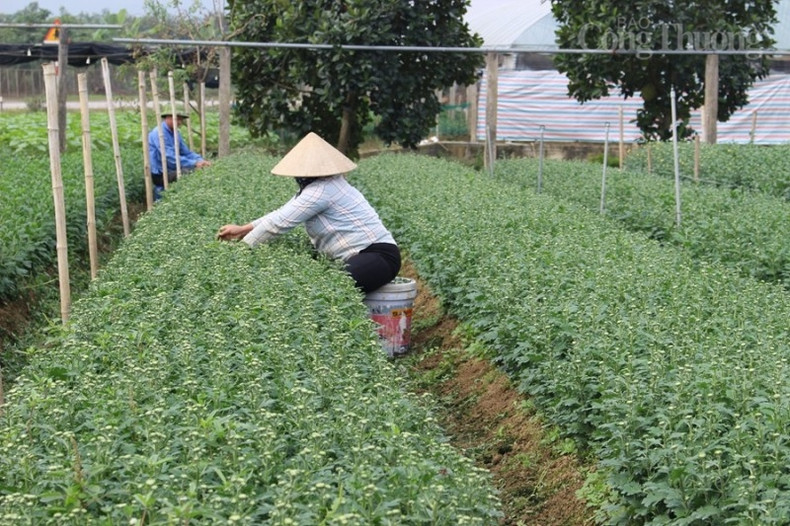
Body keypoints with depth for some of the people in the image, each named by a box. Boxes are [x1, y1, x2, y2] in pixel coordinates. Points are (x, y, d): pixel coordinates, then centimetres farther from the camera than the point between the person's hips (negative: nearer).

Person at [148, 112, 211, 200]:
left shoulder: (175, 133, 9)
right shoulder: (158, 133, -18)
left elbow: (187, 152, 10)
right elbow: (170, 157, -26)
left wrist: (200, 160, -11)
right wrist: (194, 163, -29)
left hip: (172, 170, 9)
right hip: (160, 175, -9)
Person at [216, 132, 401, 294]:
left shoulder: (321, 191, -16)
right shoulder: (322, 185, 15)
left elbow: (279, 222, -13)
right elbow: (284, 213, 18)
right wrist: (243, 229, 13)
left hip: (378, 257, -11)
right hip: (360, 255, 11)